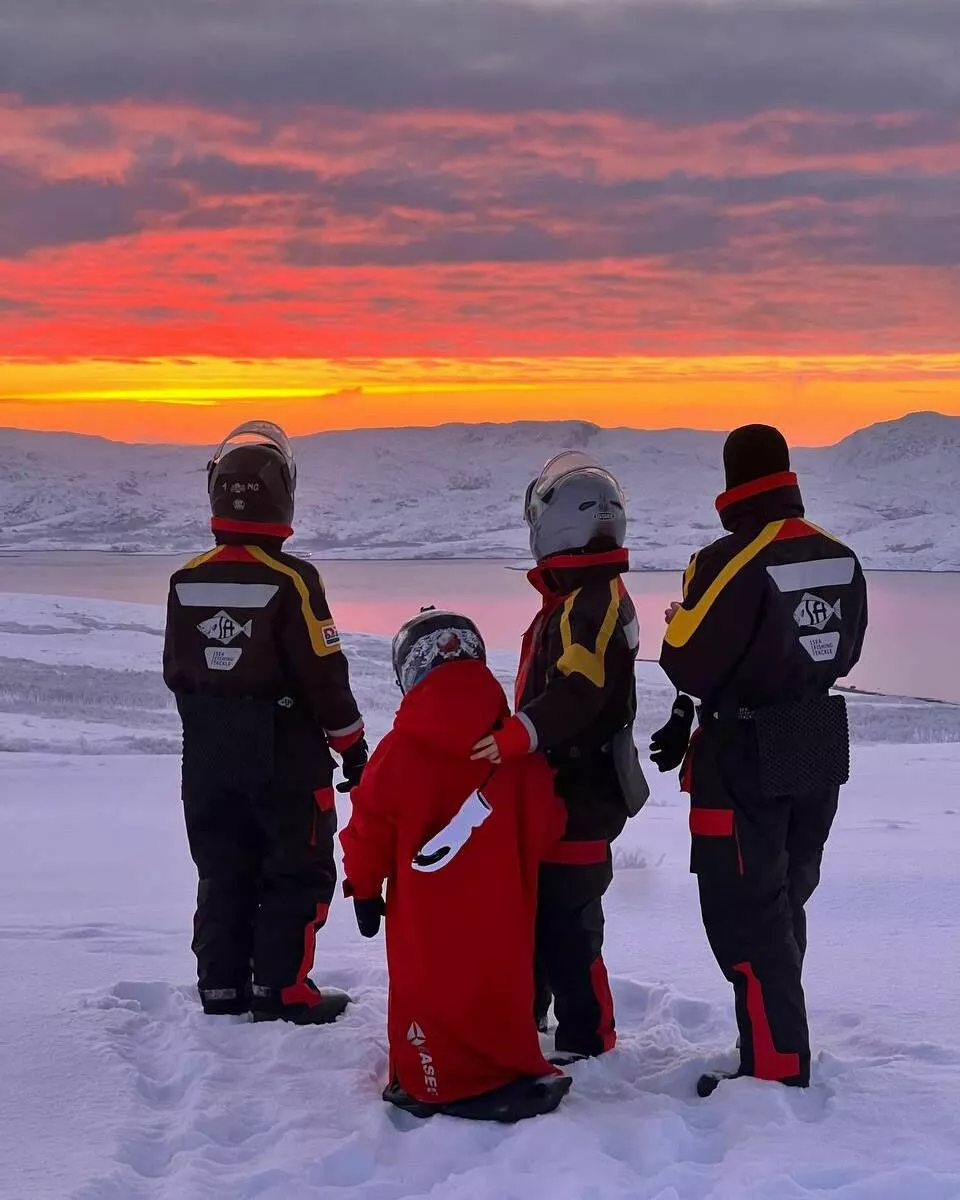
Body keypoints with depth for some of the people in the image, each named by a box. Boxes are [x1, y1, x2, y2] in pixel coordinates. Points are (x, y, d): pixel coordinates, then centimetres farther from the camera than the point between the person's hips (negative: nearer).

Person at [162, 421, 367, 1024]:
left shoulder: (187, 581, -1)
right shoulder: (291, 580, -18)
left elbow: (177, 672, 8)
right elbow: (324, 677, -15)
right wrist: (353, 745, -3)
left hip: (208, 758, 5)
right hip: (287, 755, -5)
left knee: (223, 872, 15)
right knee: (298, 872, 6)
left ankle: (222, 985, 19)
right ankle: (282, 989, 4)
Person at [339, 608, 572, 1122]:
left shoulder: (401, 751, -11)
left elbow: (369, 829, -6)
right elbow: (546, 826, 8)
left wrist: (364, 888, 9)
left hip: (426, 921, -3)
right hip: (500, 918, 3)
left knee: (430, 993, 7)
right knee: (499, 993, 14)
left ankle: (432, 1087, 9)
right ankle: (508, 1076, 20)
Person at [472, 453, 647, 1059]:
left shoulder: (591, 599, -20)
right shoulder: (577, 594, 15)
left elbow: (577, 691, -34)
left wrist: (519, 734, -45)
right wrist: (519, 740, 28)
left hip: (578, 795, -11)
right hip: (559, 786, 11)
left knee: (566, 918, -5)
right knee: (535, 904, 20)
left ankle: (586, 1040, 5)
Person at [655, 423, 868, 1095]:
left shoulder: (734, 562, -22)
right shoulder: (841, 560, 1)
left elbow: (689, 665, -18)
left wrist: (678, 624, 2)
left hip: (744, 763, -7)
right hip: (820, 755, 7)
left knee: (743, 915, 0)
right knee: (784, 902, 20)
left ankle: (776, 1071, 1)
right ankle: (781, 1045, 30)